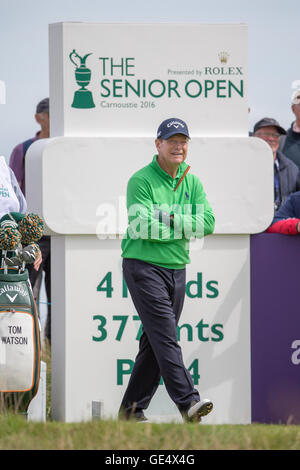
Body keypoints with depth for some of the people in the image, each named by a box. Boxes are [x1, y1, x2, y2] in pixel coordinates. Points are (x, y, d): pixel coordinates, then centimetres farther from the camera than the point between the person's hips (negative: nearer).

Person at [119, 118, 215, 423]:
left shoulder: (192, 182, 13)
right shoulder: (141, 180, -7)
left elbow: (208, 223, 1)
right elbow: (143, 227, -17)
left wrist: (174, 219, -12)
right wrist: (185, 228, -7)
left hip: (177, 268, 7)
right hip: (144, 265, -6)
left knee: (154, 343, 8)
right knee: (166, 337, -15)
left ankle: (131, 409, 15)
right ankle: (188, 403, -23)